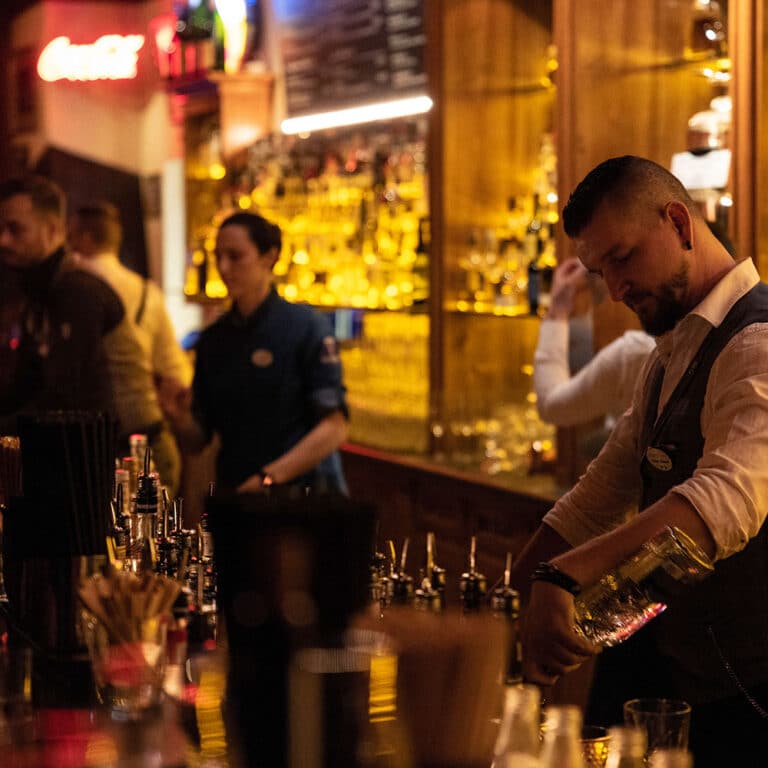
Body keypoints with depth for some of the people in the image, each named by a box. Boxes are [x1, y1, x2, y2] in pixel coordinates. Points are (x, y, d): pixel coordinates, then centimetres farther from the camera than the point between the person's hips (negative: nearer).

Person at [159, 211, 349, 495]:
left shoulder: (308, 327, -3)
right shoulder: (213, 339, 10)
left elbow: (333, 428, -9)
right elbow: (197, 439, 13)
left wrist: (269, 477, -17)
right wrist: (179, 417, -8)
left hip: (302, 492, -4)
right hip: (234, 493, 4)